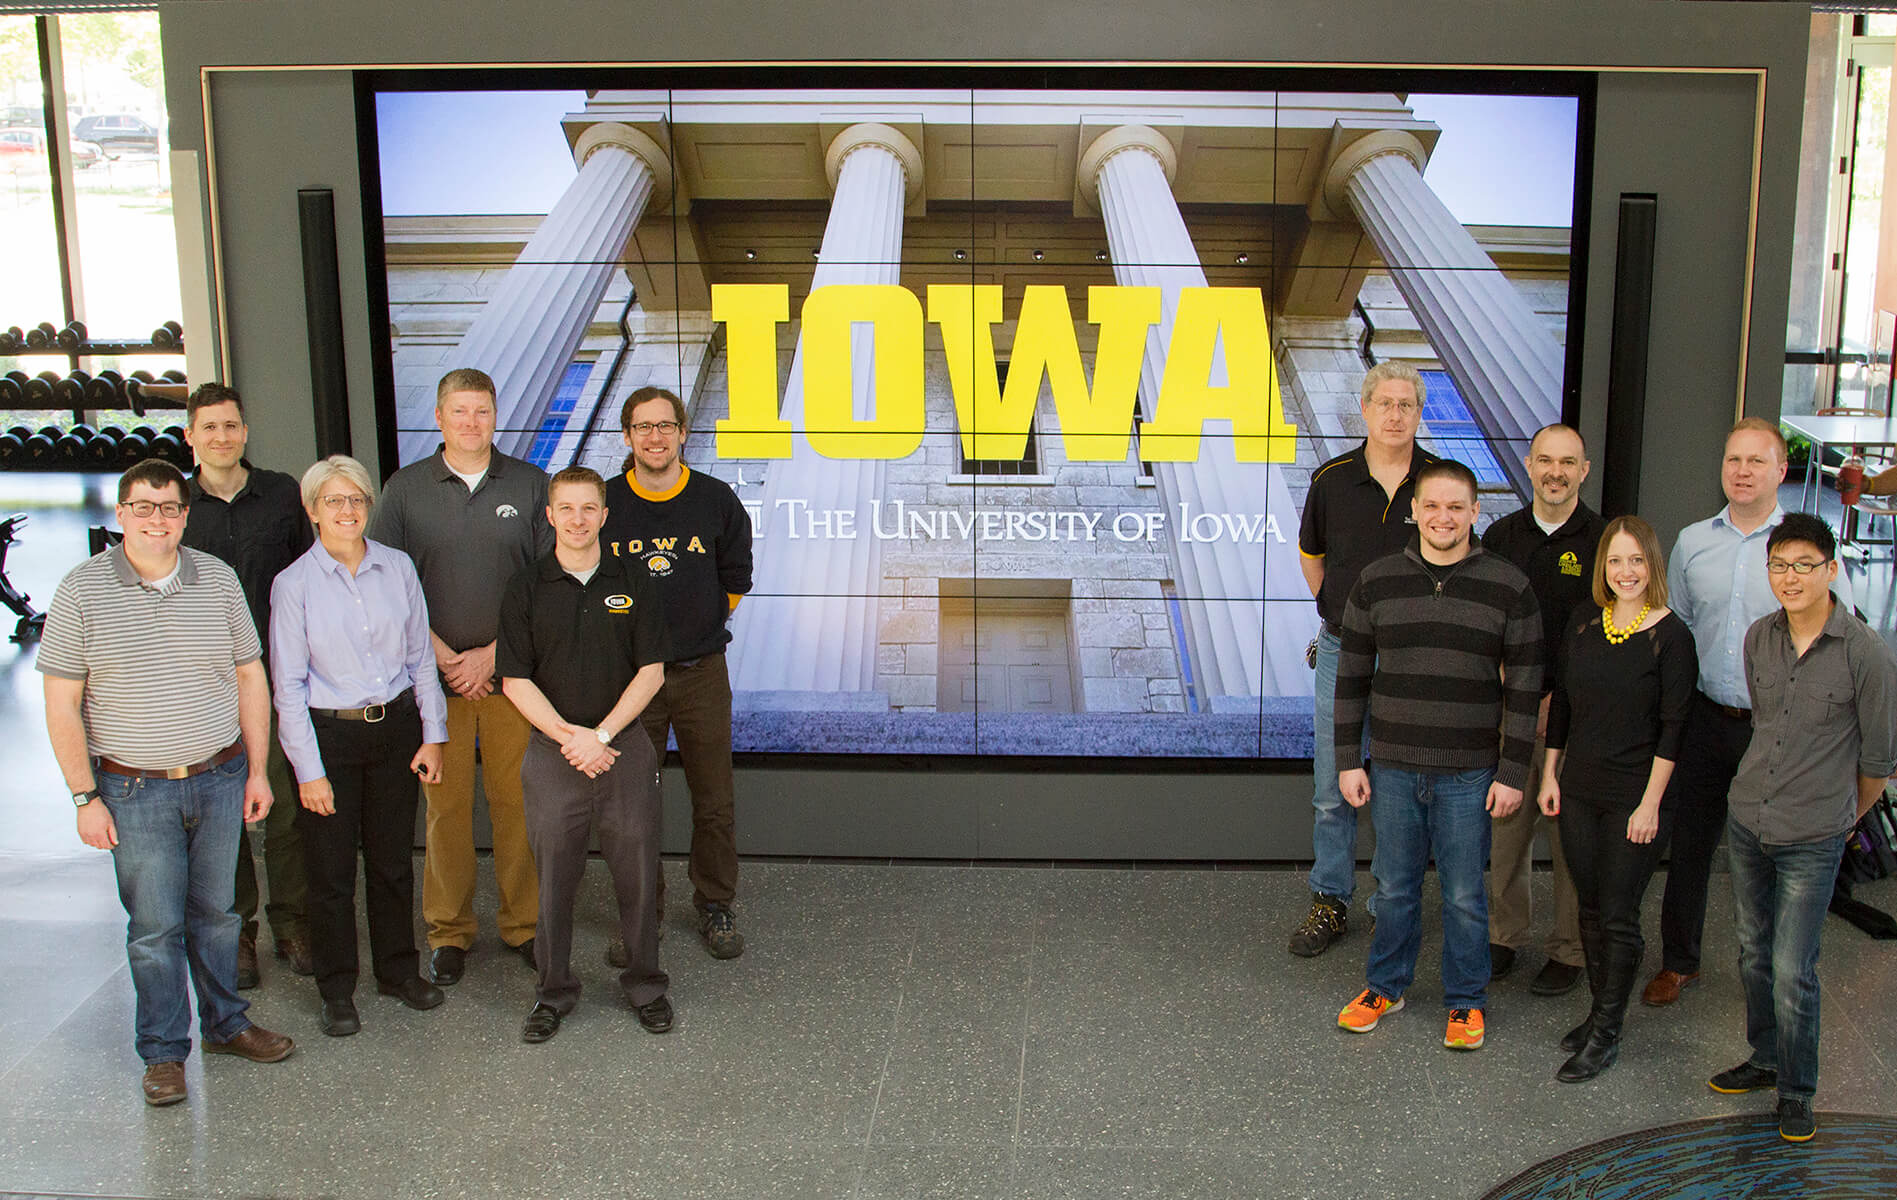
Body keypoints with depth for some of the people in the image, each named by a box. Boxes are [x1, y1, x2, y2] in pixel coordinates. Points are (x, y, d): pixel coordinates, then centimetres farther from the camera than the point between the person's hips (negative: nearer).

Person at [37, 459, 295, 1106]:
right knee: (154, 925, 5)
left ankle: (225, 1023, 31)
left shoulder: (217, 579, 2)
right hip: (135, 790, -2)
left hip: (220, 778, 3)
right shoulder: (83, 589, -6)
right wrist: (85, 796, -8)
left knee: (217, 911, 14)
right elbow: (62, 702, -5)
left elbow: (250, 675, 8)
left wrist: (257, 770, 6)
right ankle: (164, 1051, 19)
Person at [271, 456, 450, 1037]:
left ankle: (399, 970, 30)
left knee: (393, 858, 13)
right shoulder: (294, 584, -7)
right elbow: (288, 685, -6)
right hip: (328, 733, -3)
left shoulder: (397, 568, 2)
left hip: (395, 727, 3)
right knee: (332, 869, 5)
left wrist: (432, 734, 5)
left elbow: (420, 657, 8)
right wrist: (309, 770, -9)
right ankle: (336, 990, 21)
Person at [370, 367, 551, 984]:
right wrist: (443, 657, -6)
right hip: (435, 671, 0)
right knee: (445, 802, 4)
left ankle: (522, 923, 16)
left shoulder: (530, 485, 4)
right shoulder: (406, 488, 4)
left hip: (512, 670, 0)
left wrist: (493, 653, -7)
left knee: (516, 800, 3)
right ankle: (449, 930, 17)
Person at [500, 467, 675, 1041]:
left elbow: (651, 671, 0)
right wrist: (567, 736, -11)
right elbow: (516, 680, 0)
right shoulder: (527, 586, 2)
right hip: (551, 753, 0)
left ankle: (645, 983, 21)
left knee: (637, 870, 5)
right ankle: (554, 990, 21)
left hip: (625, 747, 0)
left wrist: (599, 736, -10)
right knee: (554, 874, 6)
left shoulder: (632, 580, 3)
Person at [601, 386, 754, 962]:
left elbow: (735, 578, 13)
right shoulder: (602, 503, -2)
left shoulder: (716, 500, 0)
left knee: (714, 800, 6)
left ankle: (715, 905, 23)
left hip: (701, 673, 0)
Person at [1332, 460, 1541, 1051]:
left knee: (1464, 894, 8)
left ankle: (1466, 1000, 26)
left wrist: (1512, 773, -4)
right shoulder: (1376, 582, 1)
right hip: (1392, 767, 2)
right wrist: (1348, 760, 3)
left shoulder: (1508, 587, -3)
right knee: (1395, 886, 13)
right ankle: (1385, 985, 32)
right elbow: (1351, 679, 6)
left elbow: (1524, 688, -1)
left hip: (1469, 774, -1)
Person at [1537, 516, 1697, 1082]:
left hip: (1635, 799, -5)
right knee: (1591, 910, 14)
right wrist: (1550, 775, 10)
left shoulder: (1671, 636, -10)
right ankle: (1599, 1010, 29)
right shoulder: (1582, 625, 4)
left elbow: (1673, 728, -11)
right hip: (1579, 791, 5)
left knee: (1618, 917, 1)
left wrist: (1651, 803, -13)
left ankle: (1605, 1035, 12)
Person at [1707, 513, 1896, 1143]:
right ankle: (1765, 1059, 35)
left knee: (1792, 972, -3)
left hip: (1812, 841, -5)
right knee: (1753, 955, 16)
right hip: (1746, 821, 5)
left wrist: (1843, 818, 10)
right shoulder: (1759, 637, 1)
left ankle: (1797, 1092, 16)